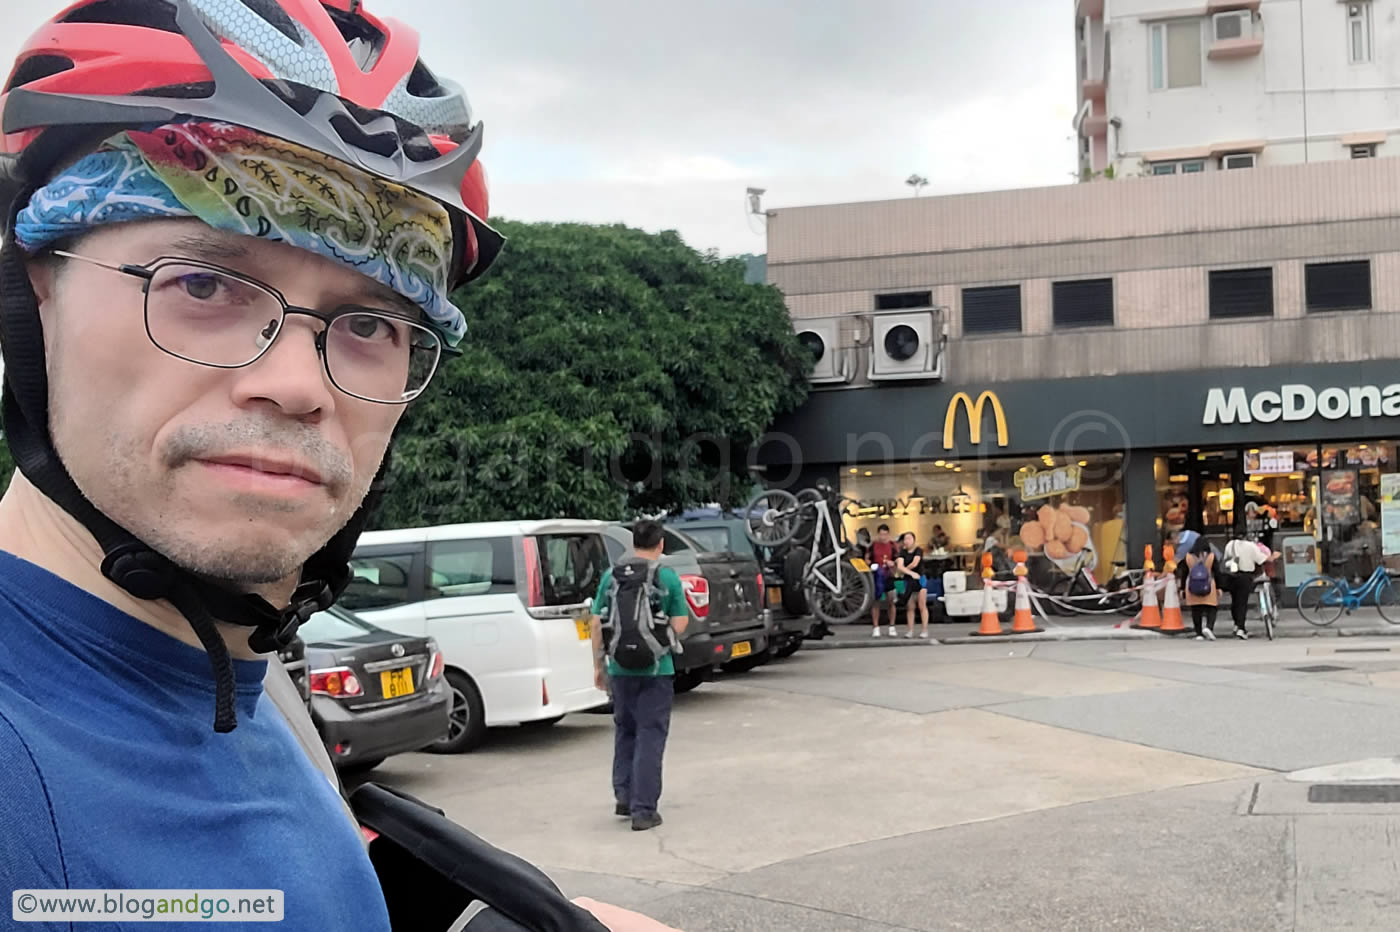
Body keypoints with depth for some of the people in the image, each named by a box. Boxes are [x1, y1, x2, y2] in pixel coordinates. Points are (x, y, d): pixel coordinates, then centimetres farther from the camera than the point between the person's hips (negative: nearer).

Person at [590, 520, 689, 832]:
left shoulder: (611, 576, 2)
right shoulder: (668, 578, -7)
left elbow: (597, 623, 4)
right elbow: (679, 626, -9)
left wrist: (598, 664, 13)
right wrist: (683, 613, 12)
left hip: (620, 668, 3)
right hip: (655, 669, -3)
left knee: (624, 730, 21)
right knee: (650, 736, 3)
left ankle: (624, 796, 23)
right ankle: (643, 809, 3)